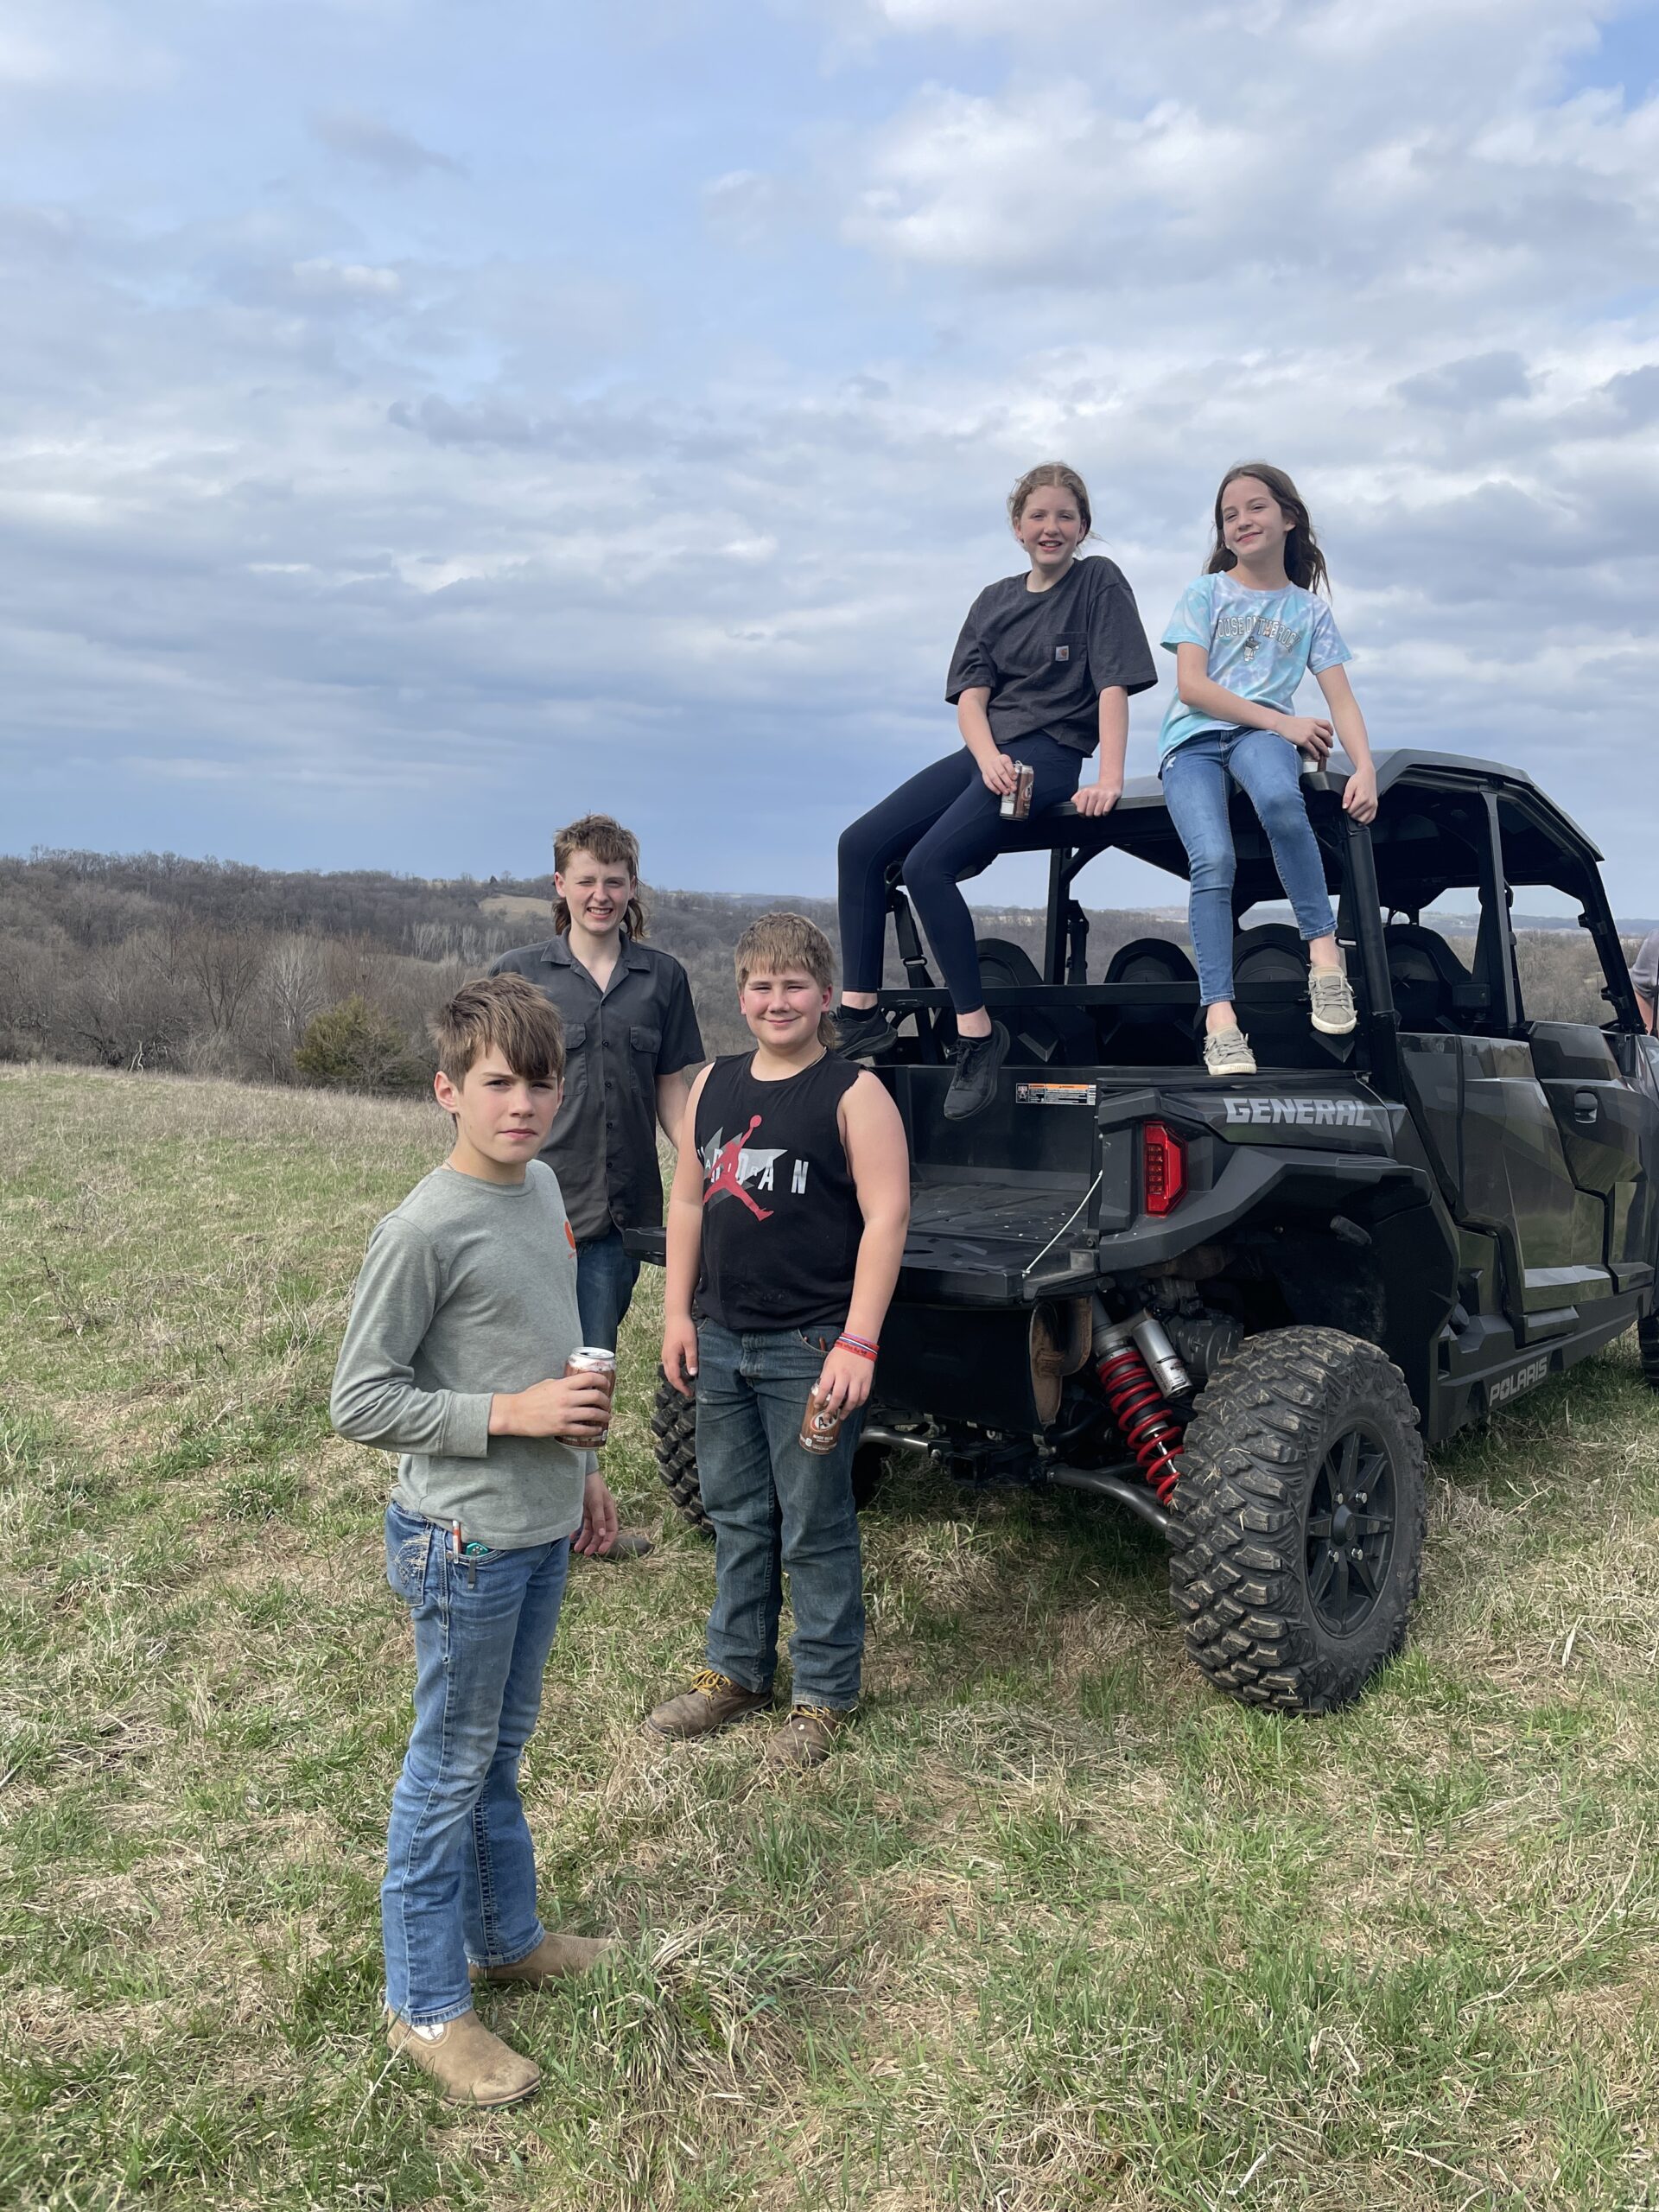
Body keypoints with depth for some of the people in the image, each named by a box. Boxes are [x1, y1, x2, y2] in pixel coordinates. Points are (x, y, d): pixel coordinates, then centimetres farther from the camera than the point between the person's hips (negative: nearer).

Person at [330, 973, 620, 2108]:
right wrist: (510, 1415, -22)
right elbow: (359, 1400, -18)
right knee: (451, 1771, 8)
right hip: (466, 1543, -7)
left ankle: (509, 1936, 42)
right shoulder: (424, 1230, -21)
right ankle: (427, 2005, 26)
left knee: (504, 1745, 23)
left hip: (542, 1528, 7)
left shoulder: (542, 1187, 4)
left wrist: (583, 1468, 18)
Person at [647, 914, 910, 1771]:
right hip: (722, 1341, 6)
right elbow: (688, 1200, 14)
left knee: (814, 1529, 5)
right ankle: (735, 1671, 33)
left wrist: (857, 1344, -19)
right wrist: (677, 1312, 8)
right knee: (736, 1517, 17)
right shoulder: (714, 1085, 9)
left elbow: (886, 1218, -14)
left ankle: (823, 1697, 20)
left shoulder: (853, 1093, -9)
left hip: (810, 1348, -6)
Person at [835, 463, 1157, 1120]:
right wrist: (989, 759, -14)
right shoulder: (995, 601, 16)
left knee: (927, 864, -27)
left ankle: (977, 1032, -19)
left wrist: (1109, 779, -22)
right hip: (989, 751, 7)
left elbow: (1113, 685, -10)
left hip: (1052, 754, -7)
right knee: (859, 845, -9)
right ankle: (859, 1013, -5)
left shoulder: (1100, 583, 1)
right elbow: (971, 696, 6)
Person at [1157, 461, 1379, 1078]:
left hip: (1263, 732, 1)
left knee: (1280, 800, -38)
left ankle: (1324, 951, -30)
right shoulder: (1206, 594, 12)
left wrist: (1365, 766, -12)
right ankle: (1219, 1015, -32)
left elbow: (1341, 699, 8)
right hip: (1193, 736, 0)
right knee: (1212, 860, -29)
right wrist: (1284, 722, -10)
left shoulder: (1309, 609, 18)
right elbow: (1191, 686, -2)